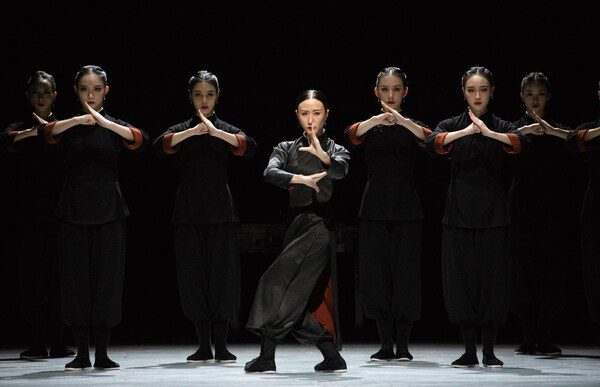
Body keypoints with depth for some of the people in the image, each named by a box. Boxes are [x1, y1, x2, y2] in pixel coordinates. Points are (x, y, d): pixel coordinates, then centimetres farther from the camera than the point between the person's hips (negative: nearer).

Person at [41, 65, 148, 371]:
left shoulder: (114, 125, 6)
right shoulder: (69, 125, 7)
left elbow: (140, 140, -15)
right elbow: (49, 133, -16)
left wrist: (103, 122, -31)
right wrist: (79, 120, -35)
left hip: (107, 208, 0)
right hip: (73, 207, 1)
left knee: (107, 278, -3)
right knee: (75, 278, 0)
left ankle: (102, 354, 5)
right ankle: (82, 353, 8)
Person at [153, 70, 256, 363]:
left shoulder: (226, 130, 6)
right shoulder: (182, 130, 7)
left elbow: (250, 147, -14)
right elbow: (160, 146, -14)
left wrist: (215, 131, -23)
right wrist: (194, 131, -26)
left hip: (220, 210, -1)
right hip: (189, 212, 1)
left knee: (222, 274, -4)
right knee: (194, 276, 1)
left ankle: (221, 345, 2)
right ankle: (203, 346, 9)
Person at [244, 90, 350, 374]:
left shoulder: (336, 150, 5)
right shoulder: (287, 148, 14)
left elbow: (339, 171, -19)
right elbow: (270, 173, -8)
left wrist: (322, 155, -42)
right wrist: (302, 178, -27)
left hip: (319, 226, -6)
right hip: (296, 227, 6)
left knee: (277, 282, -17)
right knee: (299, 306, 5)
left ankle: (266, 358, -16)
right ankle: (332, 358, 13)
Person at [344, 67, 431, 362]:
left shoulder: (411, 125, 5)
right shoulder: (370, 125, 6)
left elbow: (428, 137, -19)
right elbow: (352, 135, -18)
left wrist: (402, 121, -40)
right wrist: (377, 120, -40)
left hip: (406, 208, -1)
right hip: (375, 209, 1)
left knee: (406, 274, -3)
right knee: (377, 274, 0)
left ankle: (403, 345, 6)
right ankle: (386, 345, 8)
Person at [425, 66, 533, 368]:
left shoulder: (501, 127, 7)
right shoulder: (453, 125, 8)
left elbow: (519, 142, -16)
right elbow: (433, 142, -14)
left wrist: (489, 132, -32)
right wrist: (467, 131, -28)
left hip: (492, 211, 0)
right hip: (459, 209, 1)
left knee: (492, 278, -2)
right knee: (461, 278, -1)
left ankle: (489, 352, 7)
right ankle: (469, 351, 7)